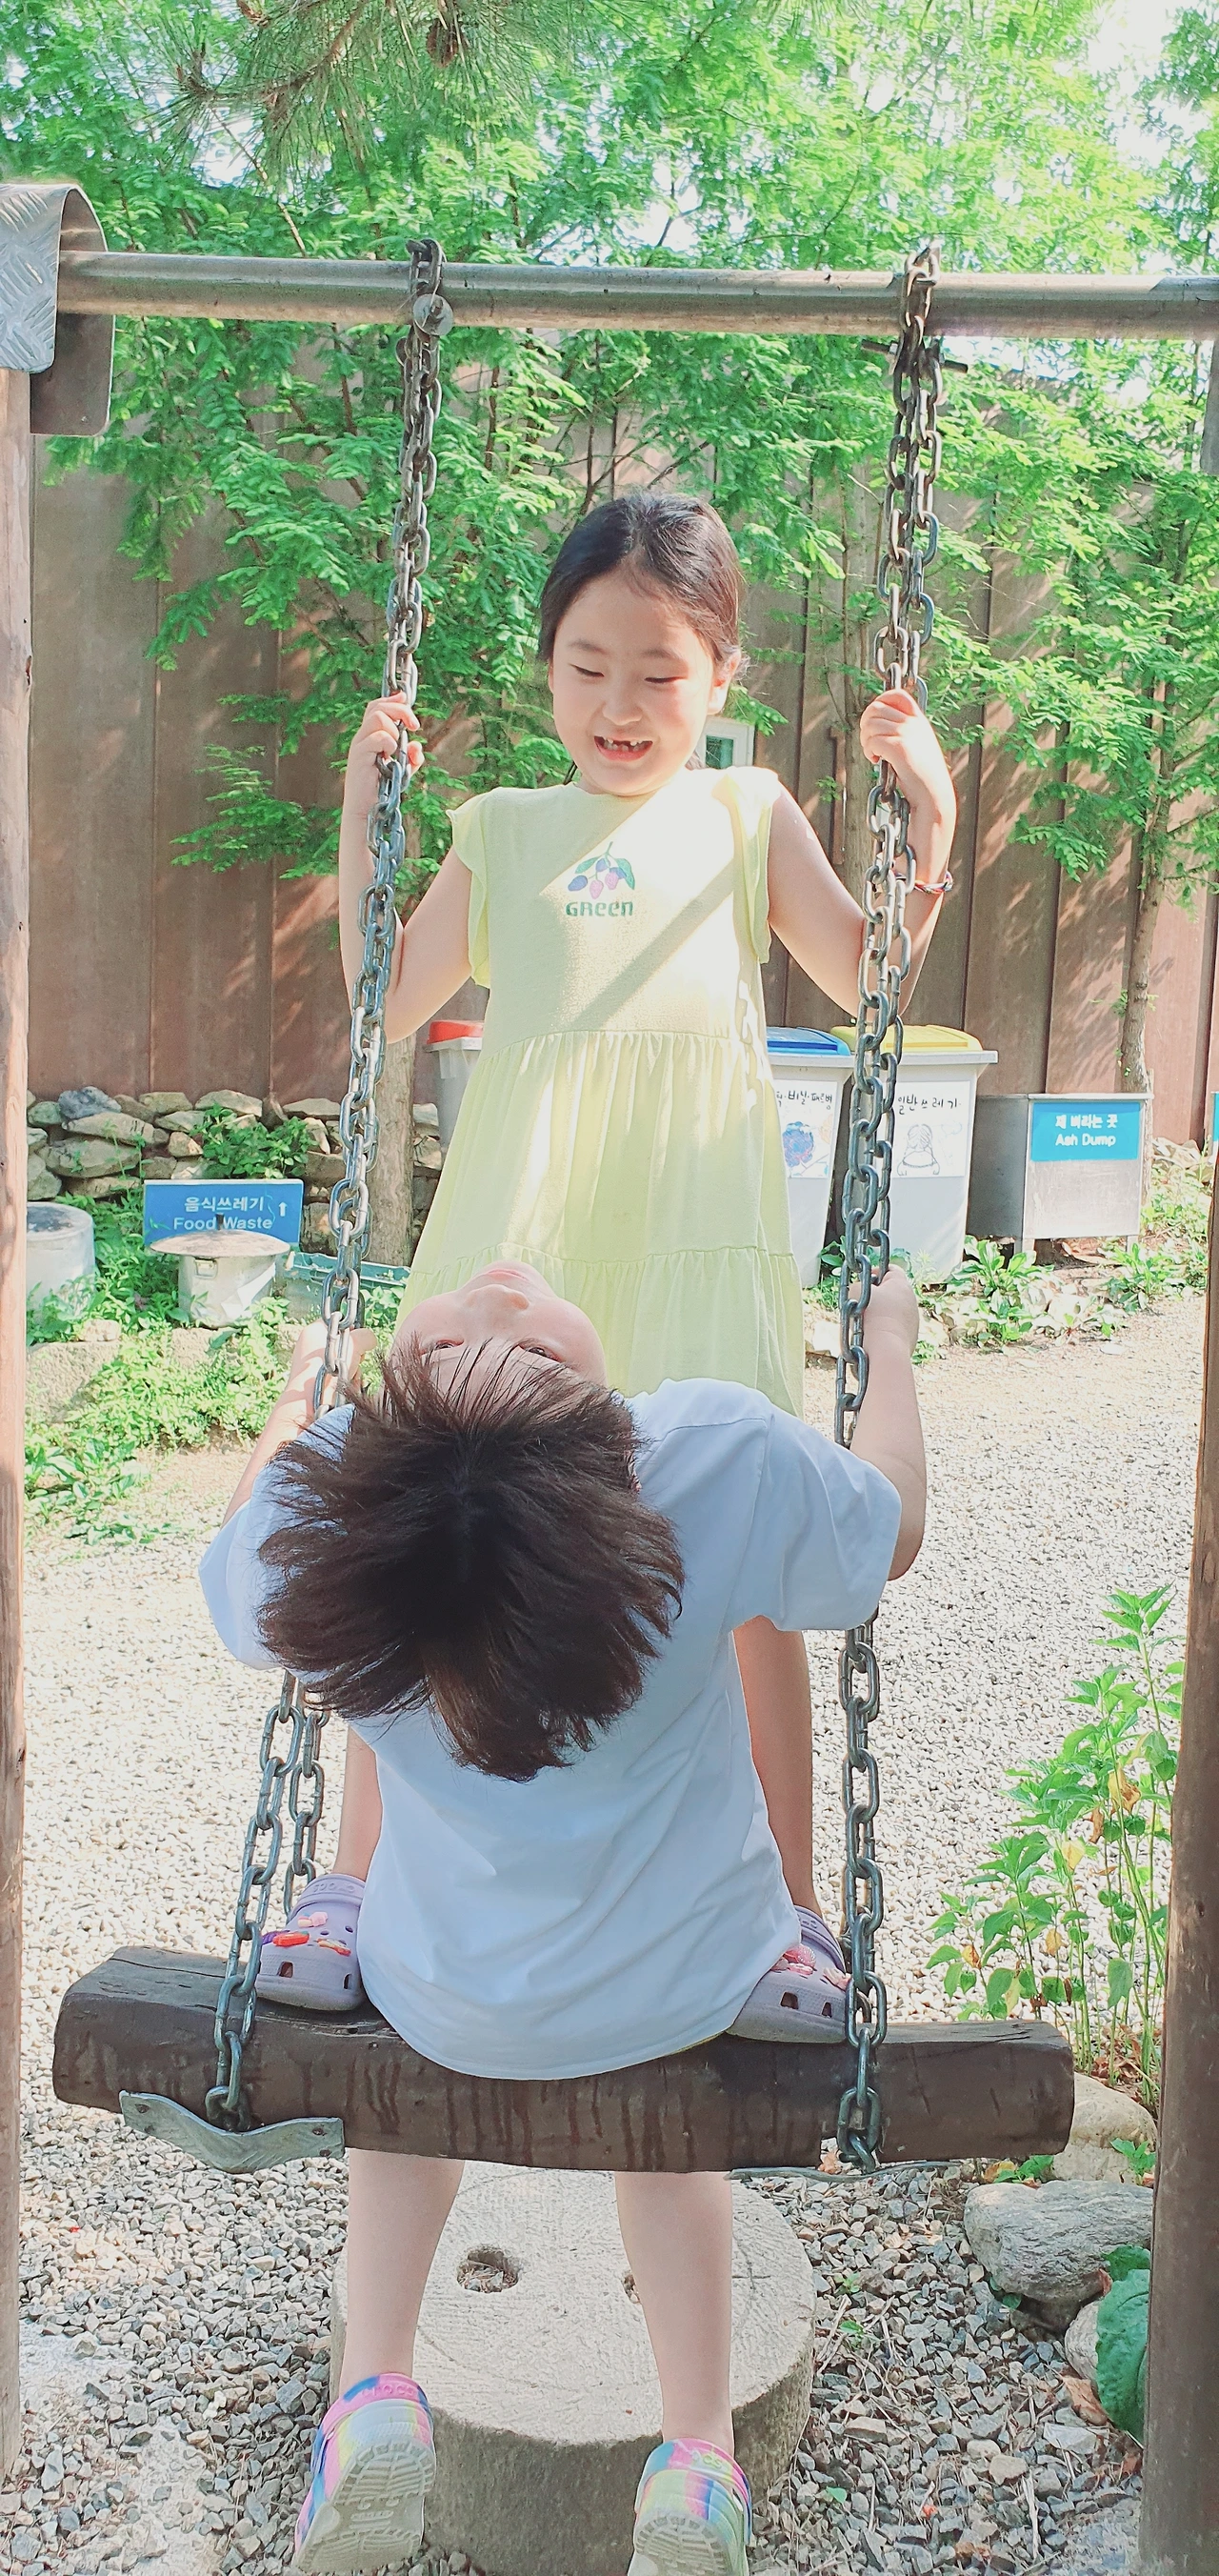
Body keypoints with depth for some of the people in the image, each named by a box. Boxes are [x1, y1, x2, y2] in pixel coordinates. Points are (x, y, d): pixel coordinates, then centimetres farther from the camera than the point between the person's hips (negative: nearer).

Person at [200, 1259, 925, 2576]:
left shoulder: (320, 1503, -25)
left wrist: (295, 1396, 16)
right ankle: (698, 2461, 25)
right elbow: (891, 1529, -7)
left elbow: (238, 1577, 1)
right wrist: (888, 1342, 9)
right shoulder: (730, 1455, -30)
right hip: (692, 1993, 0)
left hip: (448, 2012, 0)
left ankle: (372, 2389, 21)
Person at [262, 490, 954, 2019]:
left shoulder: (747, 815, 18)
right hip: (516, 1219, 2)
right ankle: (358, 1884, 14)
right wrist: (362, 812, 14)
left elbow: (869, 982, 9)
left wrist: (926, 820, -1)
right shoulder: (502, 829, 21)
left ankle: (784, 1912, 12)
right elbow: (387, 1008, 17)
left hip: (693, 1220, -1)